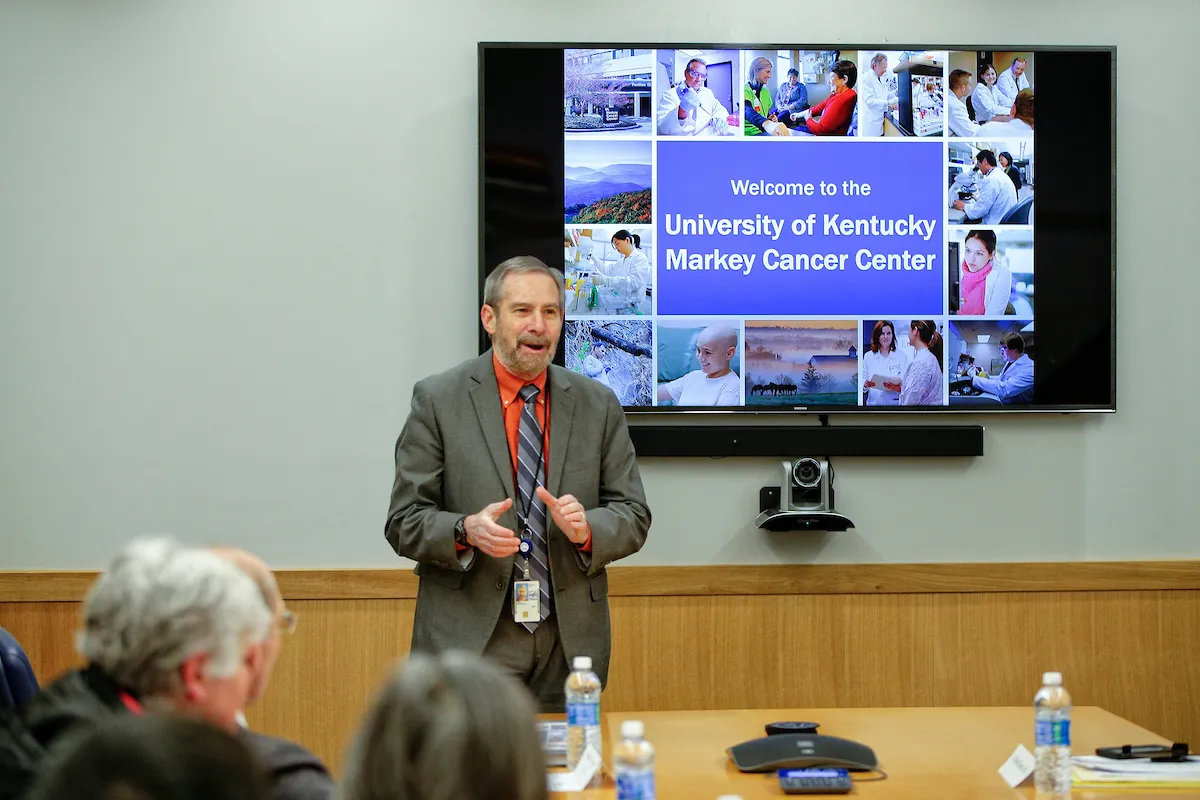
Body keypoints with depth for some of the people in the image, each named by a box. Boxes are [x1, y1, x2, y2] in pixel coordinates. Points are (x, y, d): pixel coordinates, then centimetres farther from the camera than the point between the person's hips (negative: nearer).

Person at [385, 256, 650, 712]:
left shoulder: (598, 405, 6)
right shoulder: (438, 400, -1)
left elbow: (633, 517, 7)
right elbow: (404, 522, -2)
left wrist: (586, 529, -14)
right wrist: (466, 531, -22)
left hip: (570, 642, 3)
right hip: (469, 640, -3)